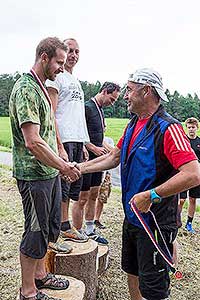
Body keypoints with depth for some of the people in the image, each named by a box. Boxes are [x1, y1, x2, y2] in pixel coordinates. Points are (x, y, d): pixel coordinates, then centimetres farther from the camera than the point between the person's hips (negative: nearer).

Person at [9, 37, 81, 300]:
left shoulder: (41, 87, 14)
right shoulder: (26, 88, -18)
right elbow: (33, 142, -25)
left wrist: (60, 165, 17)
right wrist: (63, 166, -17)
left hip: (50, 172, 10)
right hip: (34, 175, -10)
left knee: (49, 228, 19)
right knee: (36, 232, 3)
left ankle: (40, 275, 38)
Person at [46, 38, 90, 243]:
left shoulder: (75, 80, 22)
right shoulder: (56, 77, -4)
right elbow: (50, 114, -13)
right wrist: (60, 147, -20)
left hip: (78, 141, 9)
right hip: (64, 141, -9)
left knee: (74, 186, 13)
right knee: (63, 185, -4)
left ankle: (66, 226, 24)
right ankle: (64, 227, 8)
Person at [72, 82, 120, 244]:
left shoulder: (100, 109, 15)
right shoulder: (87, 107, -14)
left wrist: (106, 148, 11)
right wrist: (94, 148, -20)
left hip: (97, 159, 9)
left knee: (93, 196, 15)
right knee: (82, 199, -1)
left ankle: (90, 231, 28)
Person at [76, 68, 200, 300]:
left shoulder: (168, 128, -22)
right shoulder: (133, 124, 7)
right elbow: (114, 157, 16)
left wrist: (150, 196, -29)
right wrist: (80, 168, 11)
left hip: (156, 222, -8)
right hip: (132, 217, 9)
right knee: (132, 272, 24)